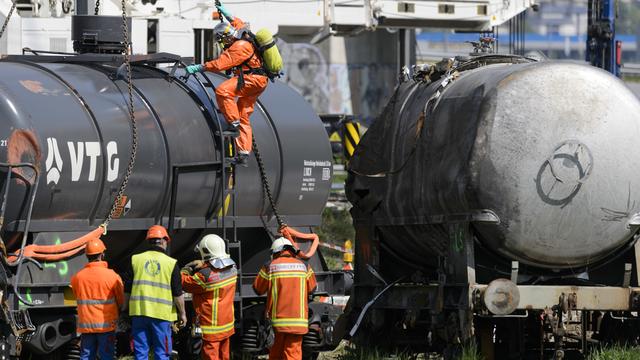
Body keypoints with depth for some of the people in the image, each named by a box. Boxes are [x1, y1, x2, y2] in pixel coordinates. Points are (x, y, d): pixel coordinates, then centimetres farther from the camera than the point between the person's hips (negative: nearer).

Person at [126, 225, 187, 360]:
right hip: (162, 313, -2)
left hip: (139, 312, 2)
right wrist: (182, 314, 11)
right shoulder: (171, 263, -3)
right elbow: (177, 294, -2)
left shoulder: (136, 260, 3)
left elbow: (127, 289, 6)